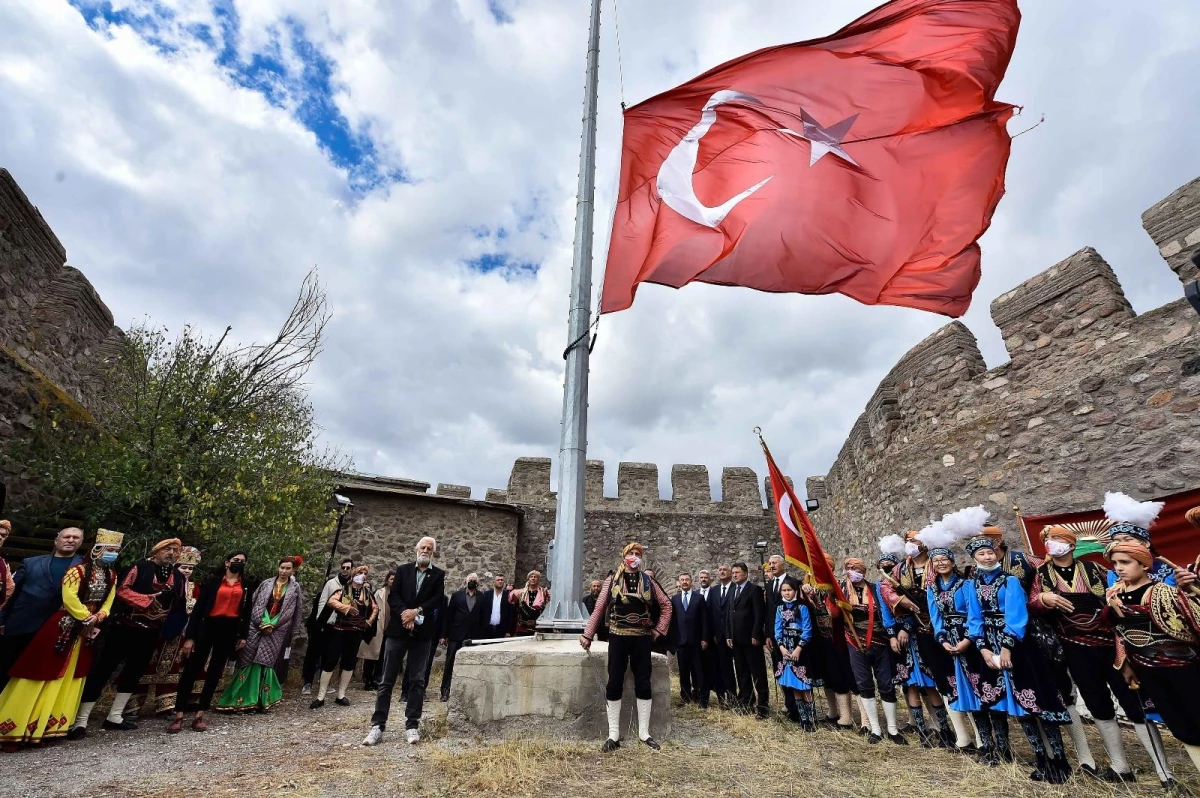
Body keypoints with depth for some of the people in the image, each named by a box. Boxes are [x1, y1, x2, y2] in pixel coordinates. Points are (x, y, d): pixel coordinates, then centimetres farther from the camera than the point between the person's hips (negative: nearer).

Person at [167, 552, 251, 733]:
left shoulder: (246, 586, 10)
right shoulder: (213, 581, 1)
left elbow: (246, 611, 10)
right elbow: (199, 608, -3)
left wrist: (243, 635, 3)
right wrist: (190, 636, -8)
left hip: (229, 630, 3)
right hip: (208, 627, -2)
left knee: (215, 672, 8)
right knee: (192, 670, -2)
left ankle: (200, 715, 17)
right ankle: (179, 716, 8)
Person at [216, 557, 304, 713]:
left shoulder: (295, 588, 2)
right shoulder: (266, 583, 5)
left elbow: (290, 611, 1)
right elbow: (256, 603, 3)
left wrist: (272, 625, -5)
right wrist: (263, 622, -9)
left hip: (276, 631, -1)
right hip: (258, 626, 1)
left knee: (264, 662, -1)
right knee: (248, 660, 1)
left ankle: (260, 700, 11)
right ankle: (241, 698, 14)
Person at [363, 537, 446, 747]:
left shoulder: (439, 575, 3)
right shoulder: (403, 570, 6)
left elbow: (438, 600, -7)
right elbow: (393, 596, -1)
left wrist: (416, 612, -17)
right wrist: (405, 614, -15)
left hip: (422, 633, 0)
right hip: (397, 629, 0)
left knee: (417, 680, 6)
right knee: (387, 680, 5)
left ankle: (412, 725, 16)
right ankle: (377, 726, 14)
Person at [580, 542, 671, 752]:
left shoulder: (648, 581, 3)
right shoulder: (612, 581, -2)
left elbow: (666, 605, 10)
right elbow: (599, 608, -1)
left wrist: (659, 630, 2)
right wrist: (587, 635, -4)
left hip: (642, 638, 2)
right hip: (618, 637, -1)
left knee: (644, 684, 7)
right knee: (614, 684, 1)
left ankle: (644, 733, 21)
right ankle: (613, 734, 14)